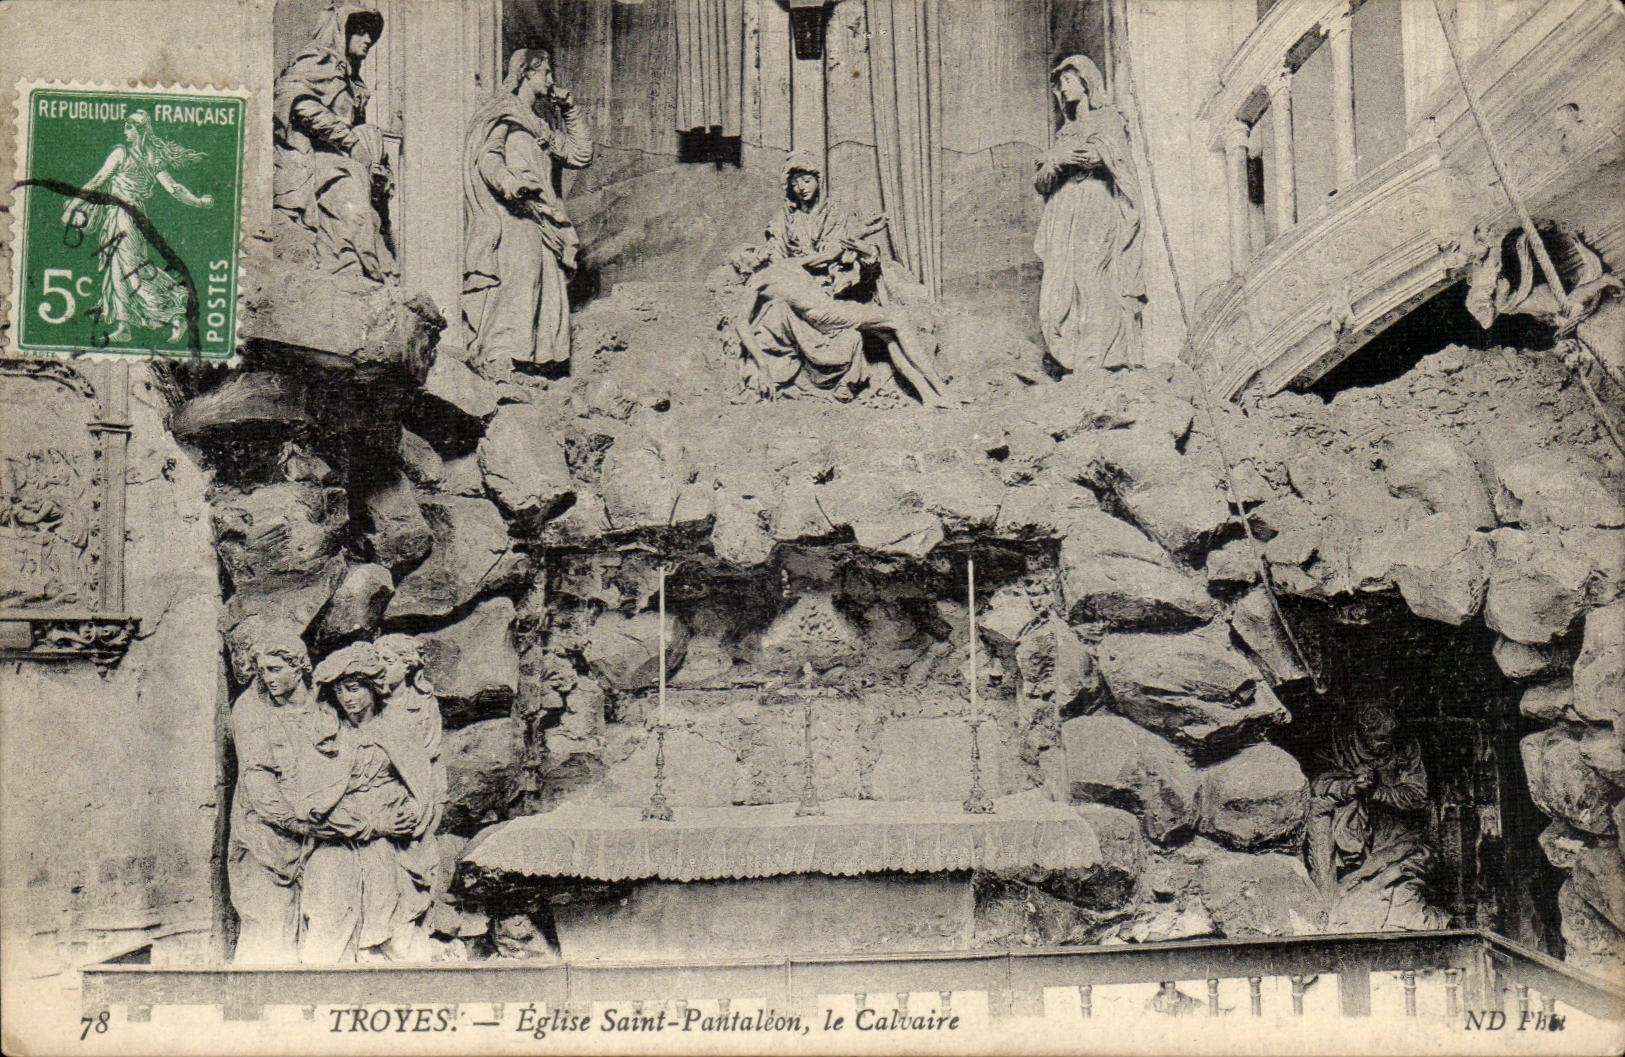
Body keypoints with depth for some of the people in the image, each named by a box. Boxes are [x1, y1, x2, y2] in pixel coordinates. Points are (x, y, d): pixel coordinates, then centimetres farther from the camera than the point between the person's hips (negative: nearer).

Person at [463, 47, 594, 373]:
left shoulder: (541, 126, 30)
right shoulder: (504, 113, 5)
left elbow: (581, 155, 28)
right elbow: (487, 158, -11)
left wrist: (569, 111, 23)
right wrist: (510, 183, -31)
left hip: (542, 220, 8)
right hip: (512, 216, -8)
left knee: (549, 290, -1)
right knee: (519, 274, -23)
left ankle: (544, 362, -4)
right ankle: (498, 357, -29)